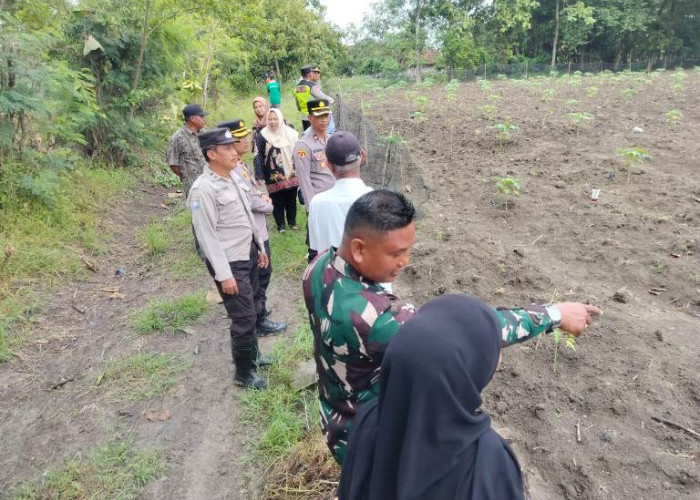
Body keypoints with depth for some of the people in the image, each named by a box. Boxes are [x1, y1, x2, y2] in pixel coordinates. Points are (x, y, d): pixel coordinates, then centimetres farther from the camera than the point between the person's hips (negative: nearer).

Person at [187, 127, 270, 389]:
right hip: (230, 262, -8)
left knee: (254, 310, 21)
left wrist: (259, 247, 18)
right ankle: (244, 373, 21)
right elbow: (206, 235, -21)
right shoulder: (203, 189, -20)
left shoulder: (231, 178, 6)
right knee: (244, 318, 1)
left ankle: (253, 353, 43)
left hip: (248, 254, 9)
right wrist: (224, 274, -21)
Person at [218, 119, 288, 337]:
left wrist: (263, 199, -5)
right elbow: (251, 200, -23)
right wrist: (268, 205, -3)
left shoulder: (239, 164, 8)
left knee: (259, 273, 22)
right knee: (261, 274, 3)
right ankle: (260, 322, 17)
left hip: (256, 229, 10)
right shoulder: (233, 170, -24)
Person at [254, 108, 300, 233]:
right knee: (277, 200, 4)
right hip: (274, 176, -2)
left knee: (291, 199, 12)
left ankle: (292, 221, 31)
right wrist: (259, 176, -12)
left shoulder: (290, 133, 3)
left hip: (291, 173, 3)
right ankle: (280, 224, 20)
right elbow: (259, 156, -6)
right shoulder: (263, 135, -5)